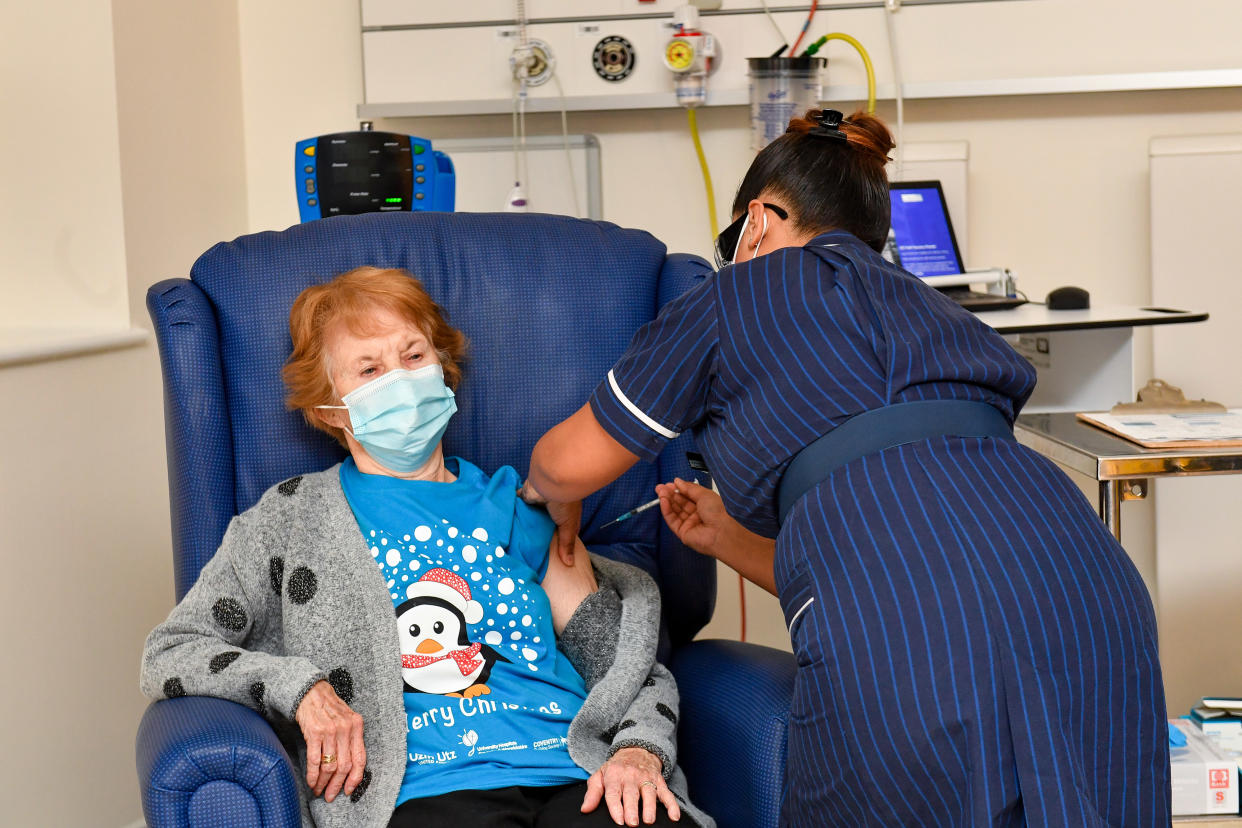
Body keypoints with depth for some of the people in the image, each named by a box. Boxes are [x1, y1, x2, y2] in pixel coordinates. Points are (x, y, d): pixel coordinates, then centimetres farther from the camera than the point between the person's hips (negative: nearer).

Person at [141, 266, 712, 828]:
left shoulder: (517, 505, 22)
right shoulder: (290, 520, 16)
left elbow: (630, 664, 19)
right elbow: (168, 656, 11)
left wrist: (638, 750, -3)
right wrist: (300, 687, -6)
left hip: (576, 775, 2)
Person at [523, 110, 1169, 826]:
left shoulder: (746, 287, 17)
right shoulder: (929, 307, 34)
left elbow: (566, 467, 23)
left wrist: (555, 500, 46)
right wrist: (727, 538, 49)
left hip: (908, 641, -6)